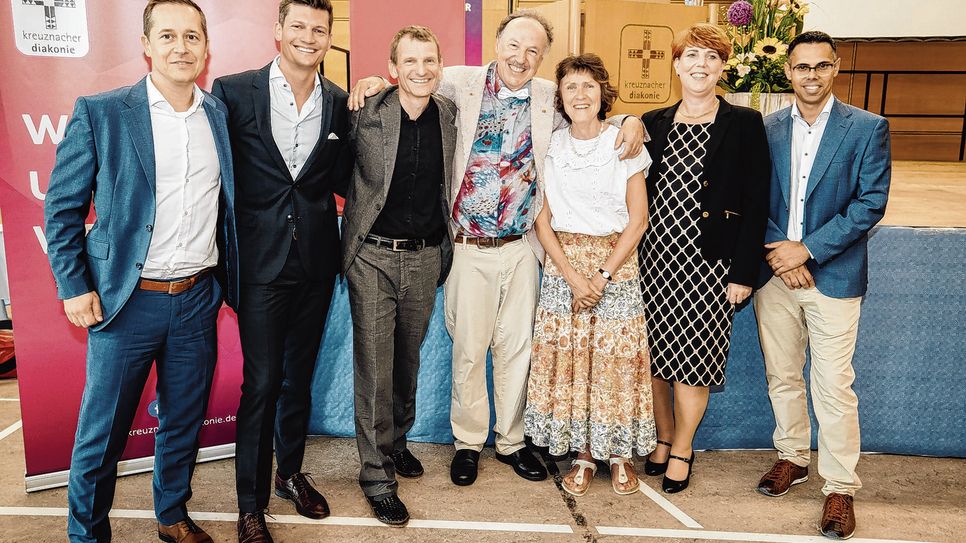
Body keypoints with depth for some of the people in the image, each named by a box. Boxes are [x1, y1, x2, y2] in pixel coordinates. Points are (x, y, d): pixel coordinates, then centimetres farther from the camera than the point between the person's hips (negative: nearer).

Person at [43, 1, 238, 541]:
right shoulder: (99, 112, -5)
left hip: (199, 298, 3)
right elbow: (62, 207, -2)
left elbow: (231, 204, 16)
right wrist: (73, 286, -6)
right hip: (126, 300, -3)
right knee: (102, 430, 8)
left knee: (185, 422, 15)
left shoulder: (221, 114, 5)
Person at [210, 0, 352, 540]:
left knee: (300, 377, 17)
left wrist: (361, 116, -4)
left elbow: (343, 181, 7)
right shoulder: (234, 91, -5)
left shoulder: (341, 103, 4)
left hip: (316, 261, 3)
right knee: (261, 383, 1)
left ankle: (291, 472, 37)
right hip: (261, 259, -3)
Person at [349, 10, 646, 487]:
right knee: (469, 349, 5)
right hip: (469, 249, -2)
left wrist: (630, 122, -2)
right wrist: (376, 81, -9)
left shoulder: (550, 98, 5)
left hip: (521, 248, 3)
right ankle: (468, 442, 24)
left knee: (516, 347, 12)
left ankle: (511, 441, 29)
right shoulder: (461, 83, -2)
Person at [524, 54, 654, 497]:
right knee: (566, 355, 1)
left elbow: (638, 219, -3)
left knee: (617, 357, -1)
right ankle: (583, 454, 16)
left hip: (616, 262, -1)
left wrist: (602, 277, -11)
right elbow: (542, 220, 2)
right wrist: (572, 275, -9)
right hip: (563, 261, 2)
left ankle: (620, 453, 16)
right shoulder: (550, 147, 4)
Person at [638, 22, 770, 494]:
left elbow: (756, 203, -5)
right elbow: (639, 196, 11)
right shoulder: (653, 124, 9)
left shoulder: (745, 124, -2)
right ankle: (664, 437, 29)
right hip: (656, 256, 4)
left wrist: (744, 272, -10)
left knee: (693, 360, 2)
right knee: (653, 357, 9)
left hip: (710, 259, -3)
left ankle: (682, 450, 22)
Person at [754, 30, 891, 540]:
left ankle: (840, 487, 13)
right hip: (774, 272, 3)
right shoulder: (766, 129, 6)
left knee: (833, 387, -1)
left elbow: (870, 203, -8)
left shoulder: (868, 128, -3)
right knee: (781, 376, 14)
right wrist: (777, 252, -9)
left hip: (833, 275, -3)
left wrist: (807, 249, -14)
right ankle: (792, 457, 33)